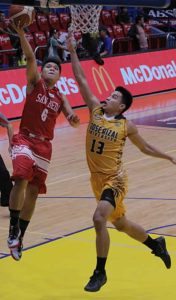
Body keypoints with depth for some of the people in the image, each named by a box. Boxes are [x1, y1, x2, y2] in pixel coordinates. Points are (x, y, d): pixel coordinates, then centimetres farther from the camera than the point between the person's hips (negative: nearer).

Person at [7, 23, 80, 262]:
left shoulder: (60, 98, 13)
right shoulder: (34, 83, 3)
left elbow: (72, 120, 7)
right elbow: (30, 58, -11)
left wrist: (73, 118, -18)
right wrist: (21, 32, -25)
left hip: (44, 146, 4)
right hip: (25, 139, -4)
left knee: (33, 192, 6)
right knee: (21, 180, -27)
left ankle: (20, 237, 20)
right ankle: (13, 227, -14)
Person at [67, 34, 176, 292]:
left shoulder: (127, 126, -8)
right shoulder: (96, 110, -1)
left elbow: (145, 147, 8)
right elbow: (81, 81, -6)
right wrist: (72, 51, -10)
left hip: (114, 180, -5)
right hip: (98, 180, 5)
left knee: (99, 219, -26)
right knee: (120, 223, 21)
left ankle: (100, 272, -12)